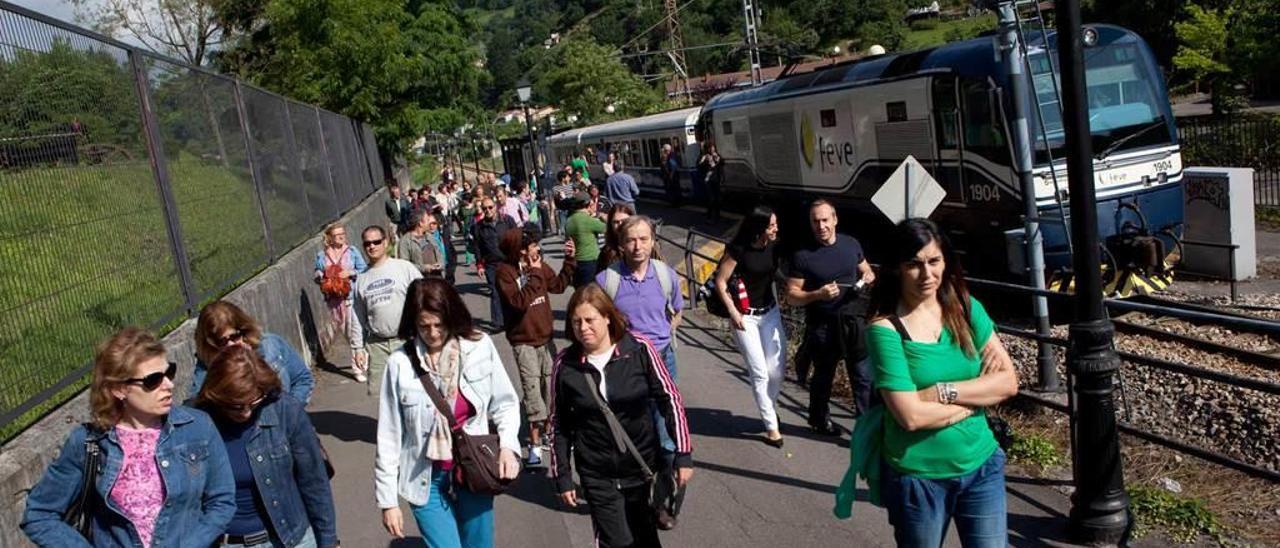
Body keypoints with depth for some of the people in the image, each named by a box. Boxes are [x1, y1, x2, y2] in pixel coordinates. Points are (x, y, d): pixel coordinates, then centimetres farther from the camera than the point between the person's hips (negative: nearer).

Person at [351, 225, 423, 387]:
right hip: (376, 343, 3)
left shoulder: (405, 268, -1)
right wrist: (357, 347, 13)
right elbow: (358, 318, 16)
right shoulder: (362, 279, 12)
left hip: (406, 339, -3)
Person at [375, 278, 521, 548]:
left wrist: (508, 445, -16)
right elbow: (388, 437, -4)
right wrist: (388, 500, -1)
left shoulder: (480, 347, -9)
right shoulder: (400, 364, -11)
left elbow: (505, 403, 2)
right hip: (427, 480, -1)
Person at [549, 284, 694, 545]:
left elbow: (670, 400, -4)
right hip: (598, 476, 0)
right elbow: (559, 425, 2)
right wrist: (562, 477, 3)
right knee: (617, 541, 1)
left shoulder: (639, 350, -12)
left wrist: (683, 454, -5)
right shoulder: (565, 364, -8)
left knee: (646, 538, 15)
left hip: (642, 466, 0)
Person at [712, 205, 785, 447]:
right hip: (745, 316, -5)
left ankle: (767, 408, 30)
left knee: (777, 368, 3)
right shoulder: (738, 249, -17)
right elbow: (720, 282, -11)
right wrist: (732, 312, -14)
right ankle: (771, 426, 7)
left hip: (770, 312, 5)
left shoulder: (774, 246, -4)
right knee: (760, 372, -3)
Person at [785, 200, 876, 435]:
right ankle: (820, 418, 39)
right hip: (822, 326, -2)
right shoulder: (803, 256, -10)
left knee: (864, 378, 0)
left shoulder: (851, 244, 3)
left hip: (854, 321, 3)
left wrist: (868, 276, -5)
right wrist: (818, 294, -24)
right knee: (823, 376, 17)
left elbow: (866, 270, 19)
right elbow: (792, 295, -8)